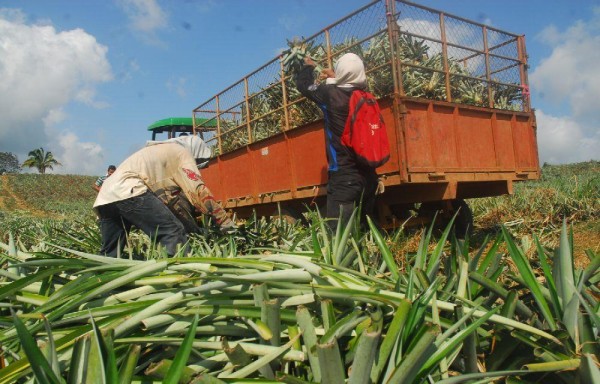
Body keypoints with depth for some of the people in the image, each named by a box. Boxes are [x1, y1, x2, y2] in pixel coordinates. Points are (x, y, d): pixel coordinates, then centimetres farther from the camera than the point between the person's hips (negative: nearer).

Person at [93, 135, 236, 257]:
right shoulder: (181, 152, 10)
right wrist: (224, 220, 2)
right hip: (127, 192, -10)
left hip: (105, 197, 10)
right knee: (174, 233, -13)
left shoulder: (163, 152, 36)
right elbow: (197, 190, 0)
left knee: (109, 253, 18)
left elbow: (169, 194, 36)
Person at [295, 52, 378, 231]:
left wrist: (309, 66, 28)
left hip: (343, 177, -6)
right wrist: (334, 79, 41)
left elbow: (303, 84, 9)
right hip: (368, 176, 6)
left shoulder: (330, 94, -8)